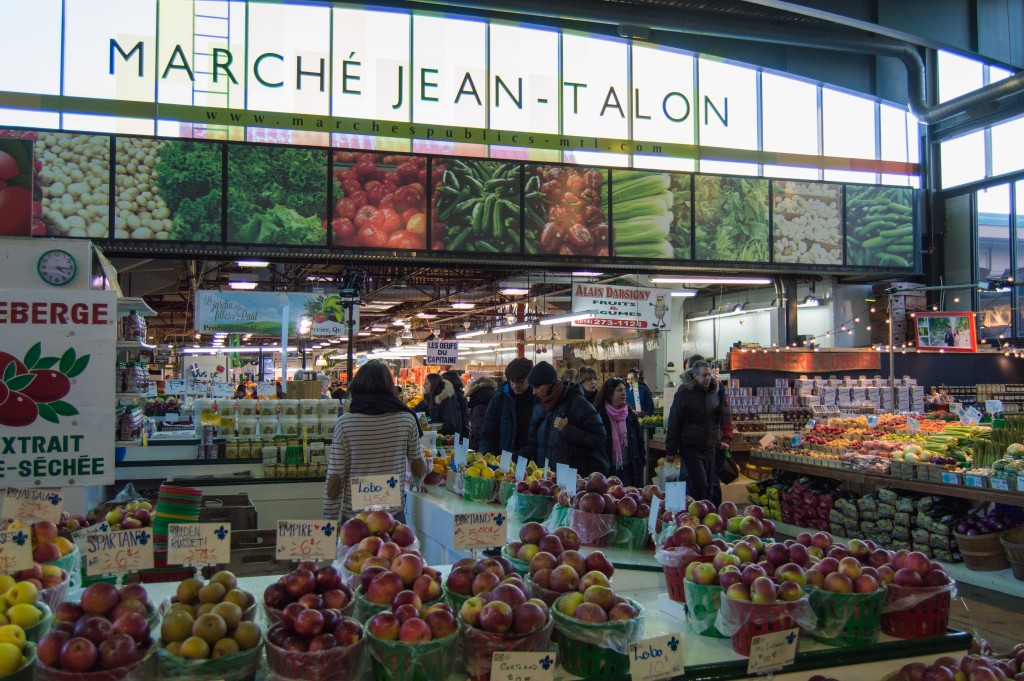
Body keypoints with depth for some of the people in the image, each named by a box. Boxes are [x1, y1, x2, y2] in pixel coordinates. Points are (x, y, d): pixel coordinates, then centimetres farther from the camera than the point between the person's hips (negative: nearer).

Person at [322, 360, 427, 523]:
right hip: (394, 514, 1)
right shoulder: (406, 419, -4)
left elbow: (335, 478, -7)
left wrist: (330, 521, 3)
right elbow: (419, 470, 6)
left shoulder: (344, 423, -7)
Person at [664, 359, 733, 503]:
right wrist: (671, 450, -6)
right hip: (690, 448, -5)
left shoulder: (716, 392, 6)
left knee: (711, 487, 7)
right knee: (700, 484, -14)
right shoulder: (684, 393, -6)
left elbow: (726, 418, 14)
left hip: (711, 448, 5)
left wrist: (726, 439, -1)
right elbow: (673, 424, -5)